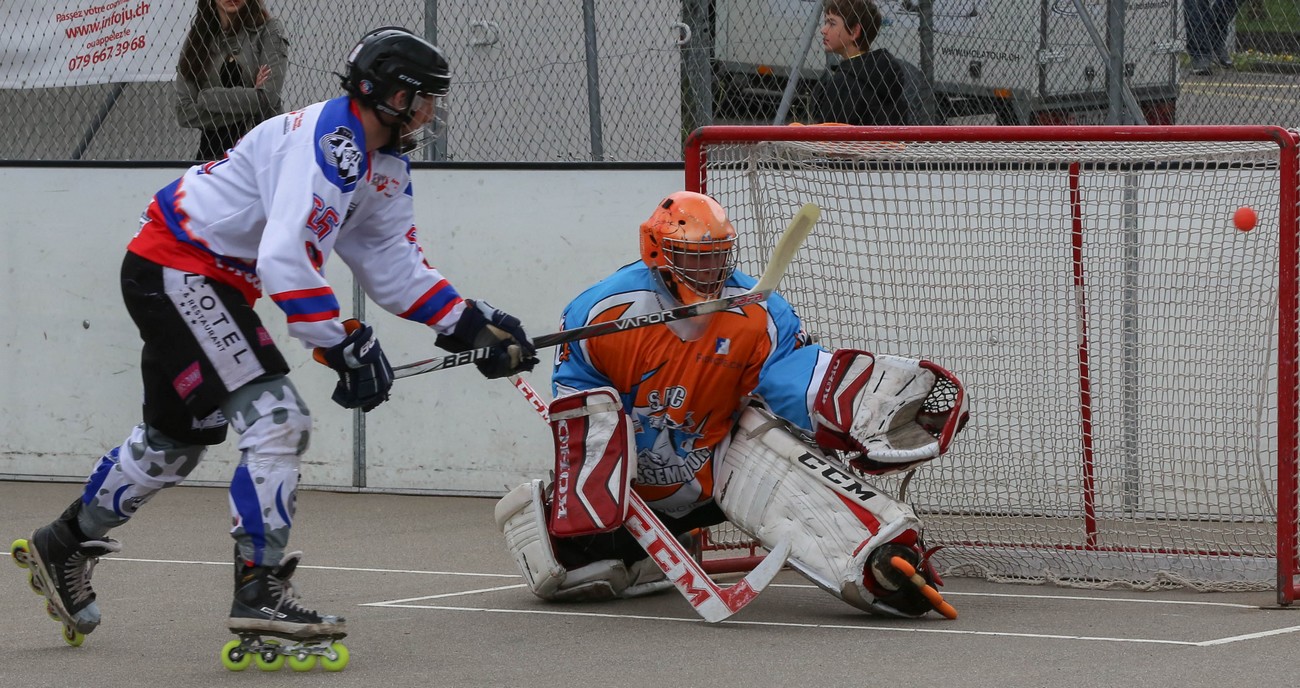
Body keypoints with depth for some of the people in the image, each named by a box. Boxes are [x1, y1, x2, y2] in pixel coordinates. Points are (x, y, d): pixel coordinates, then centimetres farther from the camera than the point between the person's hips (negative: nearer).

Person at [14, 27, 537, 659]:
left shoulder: (385, 163, 7)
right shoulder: (328, 145, -25)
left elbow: (395, 267, 9)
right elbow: (285, 262, -34)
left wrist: (468, 324, -1)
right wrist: (343, 346, -32)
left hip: (218, 285, 11)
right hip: (174, 269, -11)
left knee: (176, 438, 21)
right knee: (276, 418, -19)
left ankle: (65, 546, 39)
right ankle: (259, 594, -20)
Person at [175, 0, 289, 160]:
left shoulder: (268, 31, 1)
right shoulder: (195, 39, 8)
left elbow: (268, 98, -12)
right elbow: (184, 113, -1)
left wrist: (207, 98, -5)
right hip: (212, 152, 3)